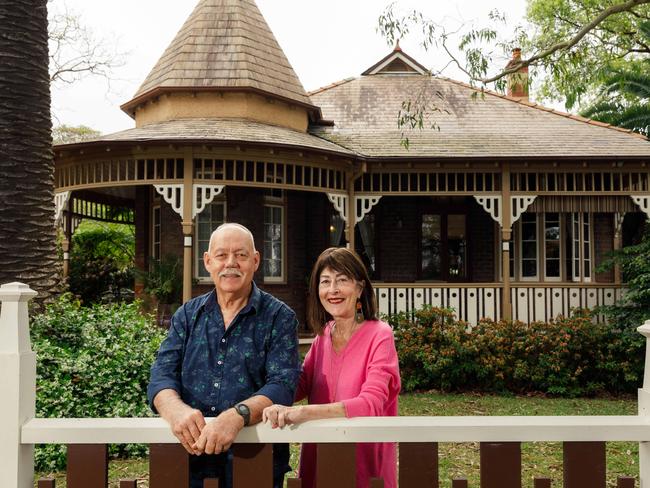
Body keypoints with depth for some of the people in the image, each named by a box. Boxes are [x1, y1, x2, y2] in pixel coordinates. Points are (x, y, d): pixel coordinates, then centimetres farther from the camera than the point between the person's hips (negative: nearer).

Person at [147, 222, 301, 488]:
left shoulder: (279, 317, -2)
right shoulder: (187, 315, 9)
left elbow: (282, 385, -13)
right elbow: (162, 376, -1)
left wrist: (238, 415, -32)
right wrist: (176, 409, -24)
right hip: (188, 459, 3)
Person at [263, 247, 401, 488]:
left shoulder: (379, 335, -13)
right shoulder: (323, 335, 5)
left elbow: (371, 404, -25)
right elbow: (300, 384, -1)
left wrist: (303, 412, -35)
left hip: (365, 462, -5)